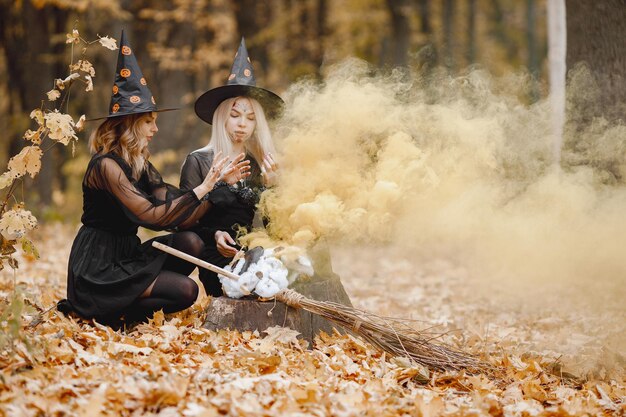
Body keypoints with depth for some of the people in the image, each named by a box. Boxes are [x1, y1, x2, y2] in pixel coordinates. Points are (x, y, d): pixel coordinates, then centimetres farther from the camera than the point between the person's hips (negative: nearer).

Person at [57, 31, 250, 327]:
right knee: (186, 291, -17)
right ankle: (104, 312, -6)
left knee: (190, 242, -12)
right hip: (97, 268, -8)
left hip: (126, 255, 8)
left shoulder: (140, 166, 10)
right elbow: (155, 217, -24)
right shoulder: (106, 166, -17)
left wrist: (219, 182, -3)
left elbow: (182, 218, 2)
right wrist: (203, 187, -21)